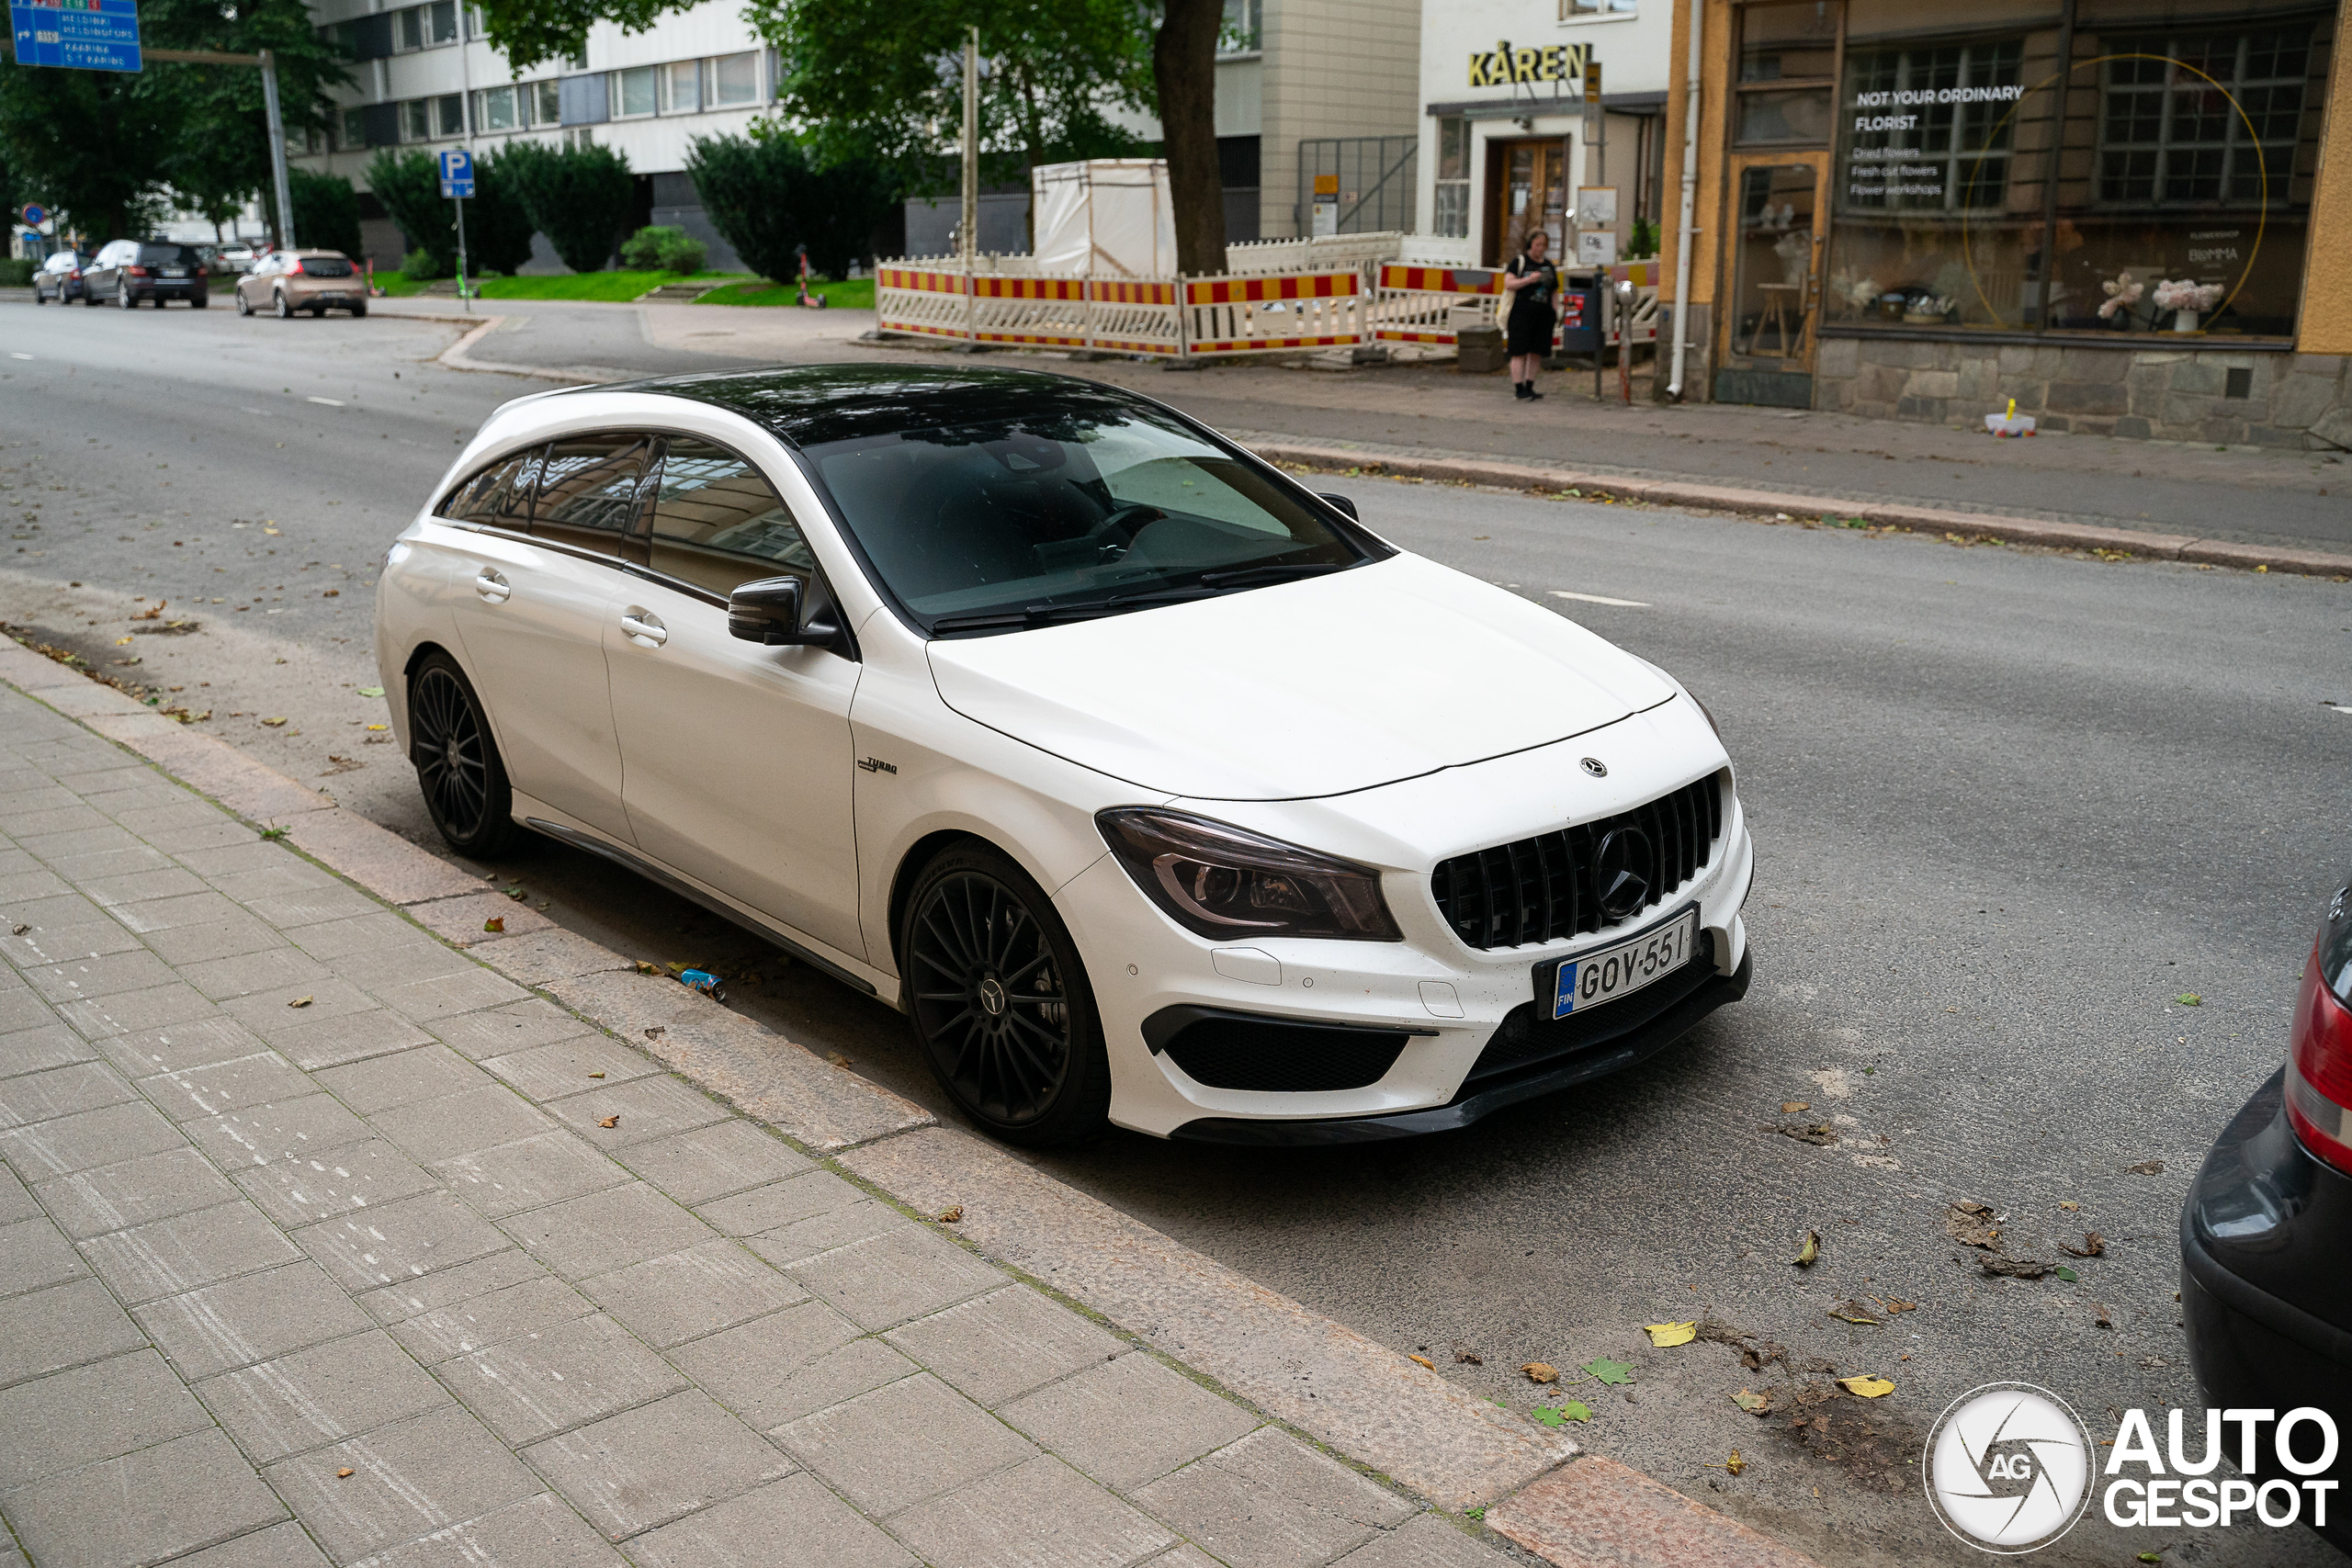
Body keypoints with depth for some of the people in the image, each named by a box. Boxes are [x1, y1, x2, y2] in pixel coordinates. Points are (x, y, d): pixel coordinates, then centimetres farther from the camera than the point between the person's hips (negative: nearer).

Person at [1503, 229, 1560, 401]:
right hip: (1522, 313, -5)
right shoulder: (1519, 261, 1)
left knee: (1537, 352, 5)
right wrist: (1529, 279, -18)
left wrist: (1556, 310, 10)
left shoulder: (1549, 265, 17)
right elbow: (1508, 283, -9)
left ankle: (1529, 387, 14)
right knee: (1520, 352, -8)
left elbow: (1554, 291, 23)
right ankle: (1518, 388, -6)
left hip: (1543, 314, 5)